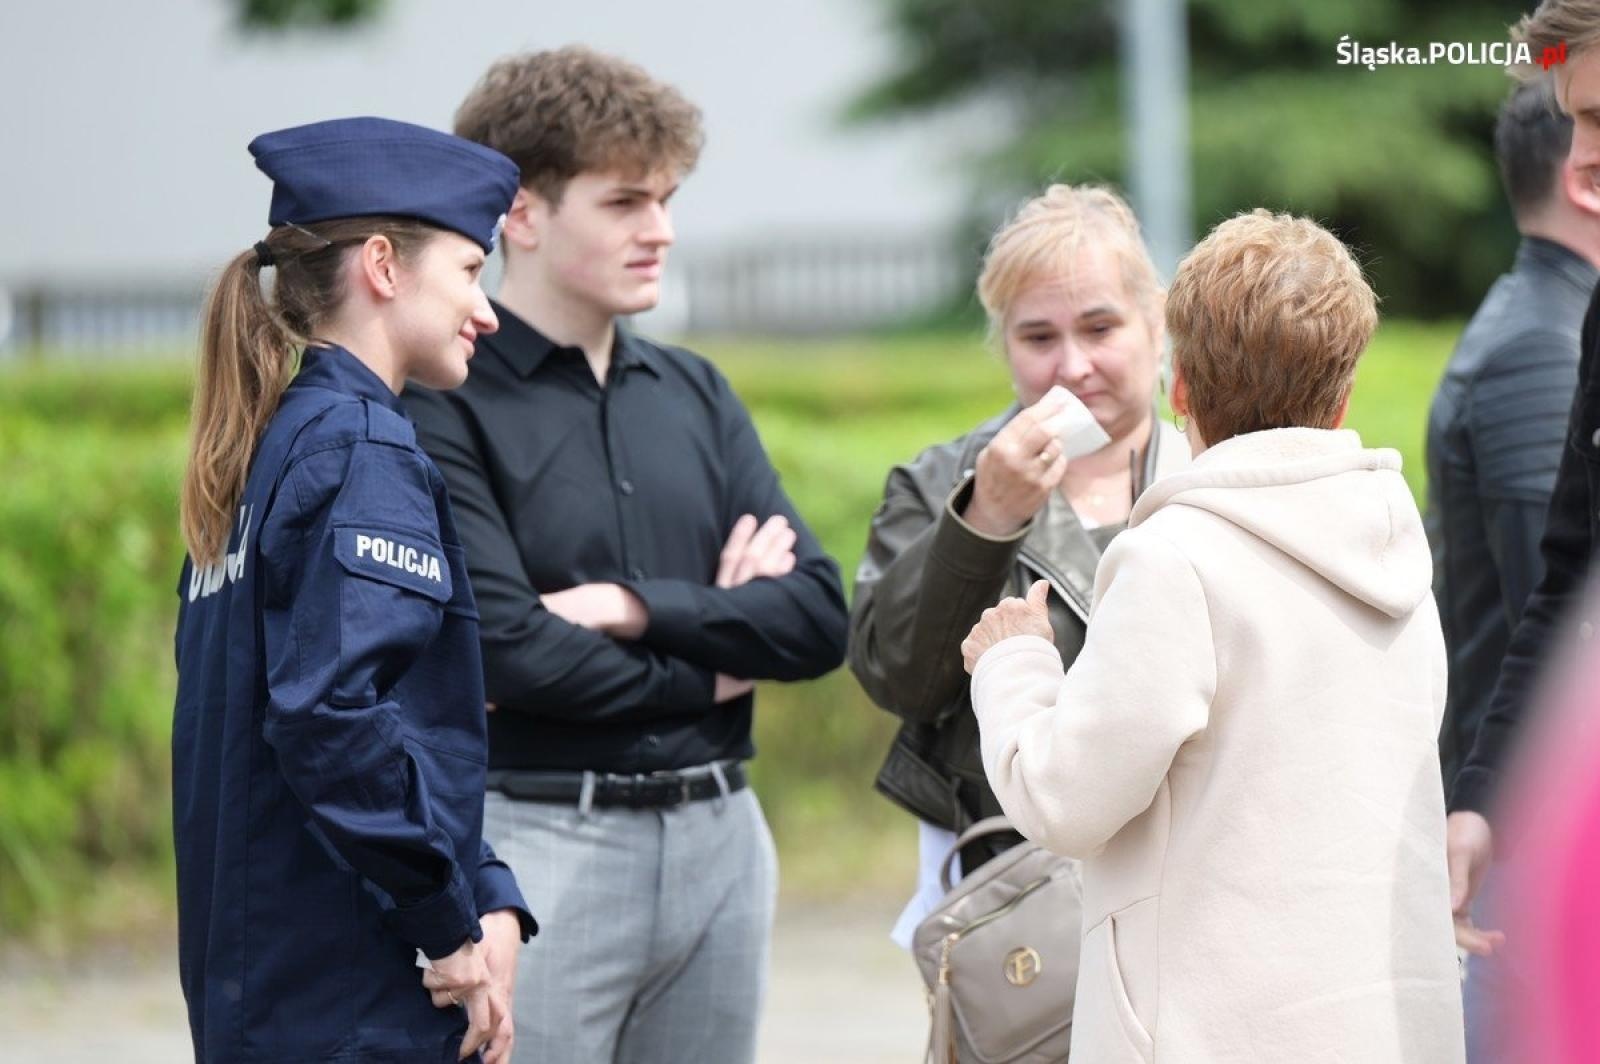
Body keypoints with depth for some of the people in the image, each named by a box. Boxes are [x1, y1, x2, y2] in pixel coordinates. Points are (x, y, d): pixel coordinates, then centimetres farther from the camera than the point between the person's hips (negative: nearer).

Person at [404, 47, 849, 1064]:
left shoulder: (695, 393, 13)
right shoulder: (449, 407, -6)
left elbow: (820, 617, 5)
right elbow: (511, 652, -16)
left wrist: (639, 607, -10)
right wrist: (709, 669, -1)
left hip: (723, 836, 6)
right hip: (539, 840, -6)